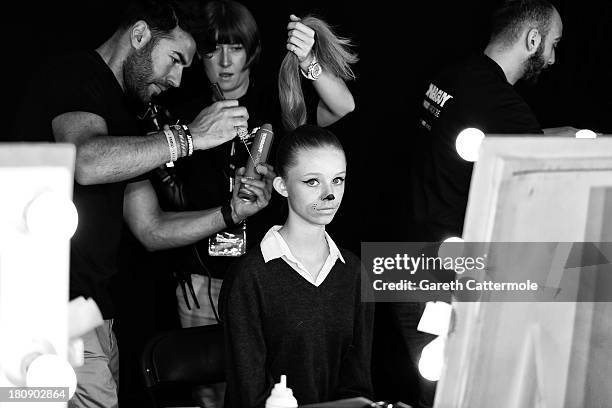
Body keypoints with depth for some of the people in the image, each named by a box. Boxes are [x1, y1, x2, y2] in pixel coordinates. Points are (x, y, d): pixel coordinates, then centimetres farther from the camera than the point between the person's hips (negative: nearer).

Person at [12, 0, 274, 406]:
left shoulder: (122, 116, 23)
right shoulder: (74, 76, -5)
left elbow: (152, 229, 20)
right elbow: (86, 163, -27)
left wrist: (232, 211, 7)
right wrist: (188, 137, -19)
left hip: (91, 308, 9)